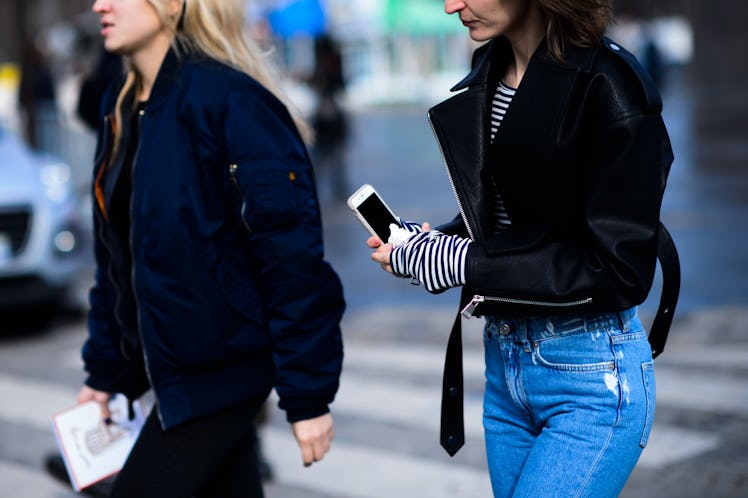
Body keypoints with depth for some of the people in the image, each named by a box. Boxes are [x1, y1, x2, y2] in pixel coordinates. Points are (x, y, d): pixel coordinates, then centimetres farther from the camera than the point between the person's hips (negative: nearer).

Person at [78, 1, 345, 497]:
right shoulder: (121, 110, 8)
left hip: (223, 368, -8)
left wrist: (307, 396, -19)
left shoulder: (229, 102, -18)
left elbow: (291, 257, -20)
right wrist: (104, 372, 16)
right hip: (171, 364, 8)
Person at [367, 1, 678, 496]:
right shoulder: (488, 74, 4)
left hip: (592, 375, -7)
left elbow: (620, 269, -19)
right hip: (505, 362, 7)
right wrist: (426, 241, -3)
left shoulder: (609, 86, -18)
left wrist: (463, 262, -19)